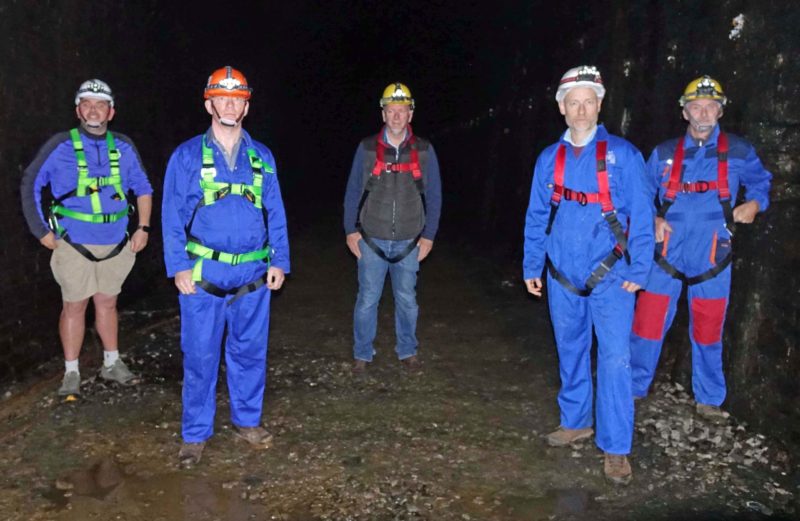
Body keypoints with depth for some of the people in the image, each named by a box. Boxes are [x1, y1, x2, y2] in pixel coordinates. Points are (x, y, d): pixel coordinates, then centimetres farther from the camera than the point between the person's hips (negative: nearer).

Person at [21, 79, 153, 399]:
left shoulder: (123, 147, 2)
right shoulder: (61, 146, -5)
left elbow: (143, 188, 11)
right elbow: (30, 185, 2)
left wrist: (143, 227, 3)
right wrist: (41, 230, -2)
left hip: (115, 244, 3)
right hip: (75, 244, -2)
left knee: (108, 303, 14)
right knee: (74, 306, 4)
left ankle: (112, 364, 28)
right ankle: (71, 373, 15)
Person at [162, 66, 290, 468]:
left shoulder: (262, 157, 10)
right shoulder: (188, 155, 2)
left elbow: (275, 213, 11)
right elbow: (173, 214, 0)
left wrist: (279, 261, 4)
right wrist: (179, 266, -8)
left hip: (254, 273, 3)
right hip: (203, 273, -2)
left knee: (250, 350, 11)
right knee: (200, 355, 2)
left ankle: (247, 419, 28)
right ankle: (195, 433, 16)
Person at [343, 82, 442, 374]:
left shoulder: (424, 150, 1)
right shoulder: (367, 148, -1)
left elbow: (434, 196, 4)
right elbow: (353, 191, 4)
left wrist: (429, 235, 1)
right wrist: (350, 230, -1)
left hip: (409, 242, 1)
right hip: (371, 240, 0)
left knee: (407, 300, 10)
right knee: (367, 300, 4)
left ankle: (407, 351, 27)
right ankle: (362, 354, 20)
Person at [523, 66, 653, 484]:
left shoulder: (622, 154, -4)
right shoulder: (549, 159, 6)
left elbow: (640, 215, -4)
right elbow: (537, 217, 10)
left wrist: (638, 269, -8)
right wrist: (531, 267, 8)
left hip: (610, 276, -3)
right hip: (562, 276, 4)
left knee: (614, 359, -5)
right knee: (570, 352, 15)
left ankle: (615, 448, 6)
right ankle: (575, 421, 33)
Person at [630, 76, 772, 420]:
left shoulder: (737, 152, 3)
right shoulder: (664, 153, 5)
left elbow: (761, 182, 16)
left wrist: (755, 203, -4)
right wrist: (652, 220, -4)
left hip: (711, 257, 0)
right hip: (666, 254, 1)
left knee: (708, 333, 11)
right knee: (647, 325, 3)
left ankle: (709, 399, 28)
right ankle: (634, 388, 21)